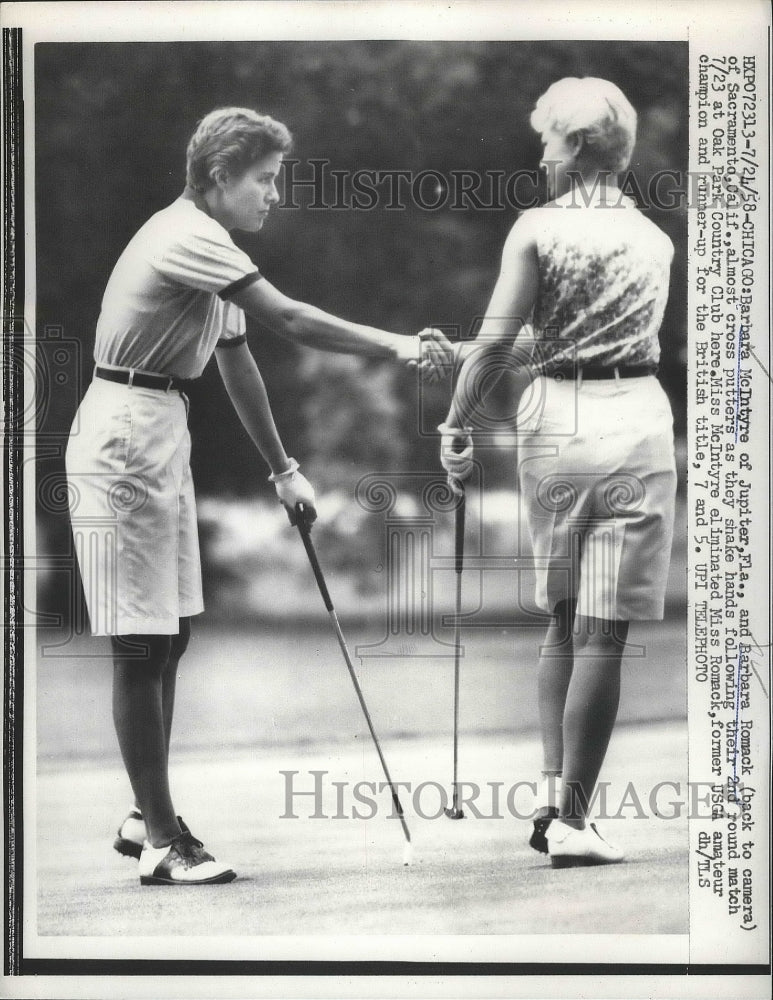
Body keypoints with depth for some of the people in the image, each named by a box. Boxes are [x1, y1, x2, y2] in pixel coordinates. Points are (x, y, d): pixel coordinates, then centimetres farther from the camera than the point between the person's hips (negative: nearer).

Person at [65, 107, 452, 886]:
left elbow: (237, 365, 22)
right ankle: (161, 842, -5)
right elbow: (290, 321, -26)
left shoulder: (209, 248, 15)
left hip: (163, 437, 10)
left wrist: (282, 469, 26)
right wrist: (397, 347, -26)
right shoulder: (186, 237, -17)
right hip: (124, 434, -10)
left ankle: (146, 819, 21)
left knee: (168, 638, 12)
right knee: (141, 645, -7)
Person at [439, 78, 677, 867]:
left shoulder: (537, 227, -2)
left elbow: (498, 339, -10)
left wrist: (458, 423, 1)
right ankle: (571, 820, -1)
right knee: (603, 630, -1)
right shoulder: (654, 240, 10)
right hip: (635, 417, 0)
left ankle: (553, 790, 11)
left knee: (564, 618, 18)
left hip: (554, 417, 0)